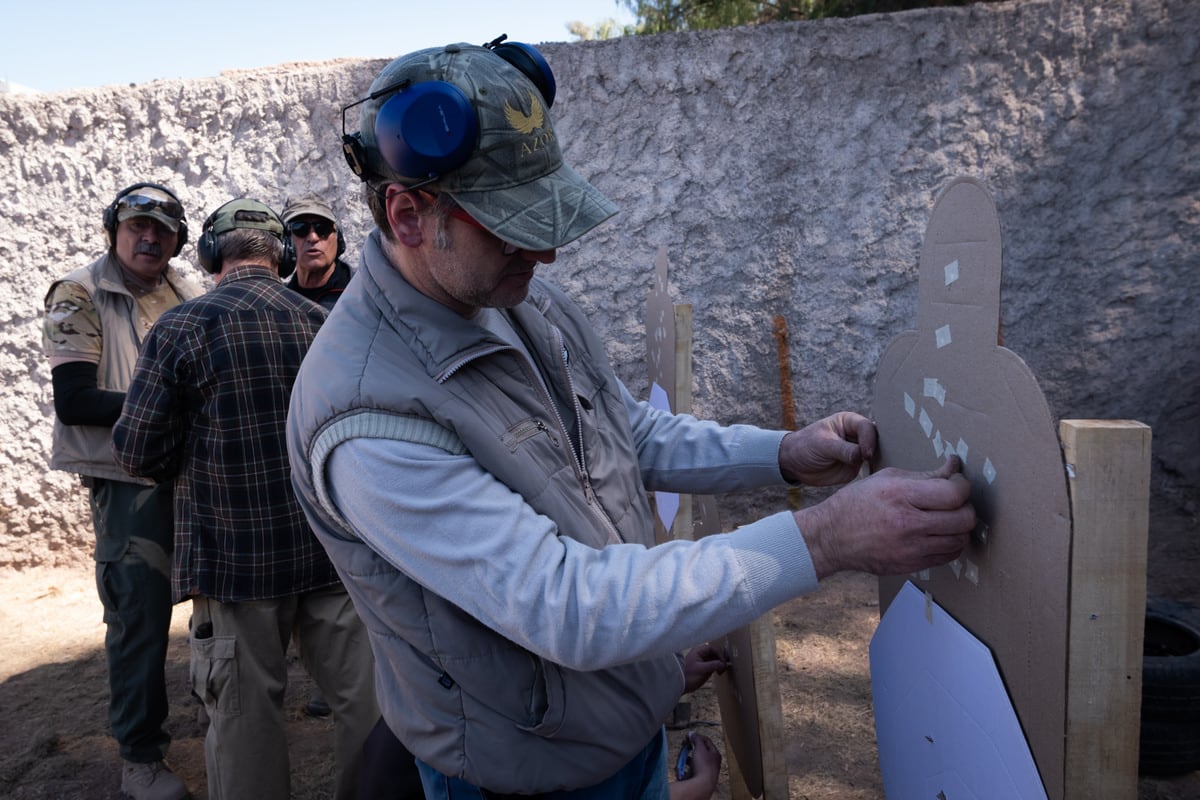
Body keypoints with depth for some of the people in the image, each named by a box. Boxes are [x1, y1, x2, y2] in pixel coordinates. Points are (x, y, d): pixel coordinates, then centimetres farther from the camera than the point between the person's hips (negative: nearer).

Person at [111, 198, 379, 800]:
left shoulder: (182, 327, -7)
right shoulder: (324, 322, 2)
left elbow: (138, 452, -7)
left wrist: (192, 468, 13)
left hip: (236, 555, -2)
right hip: (334, 547, 3)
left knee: (245, 714, 11)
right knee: (361, 699, 13)